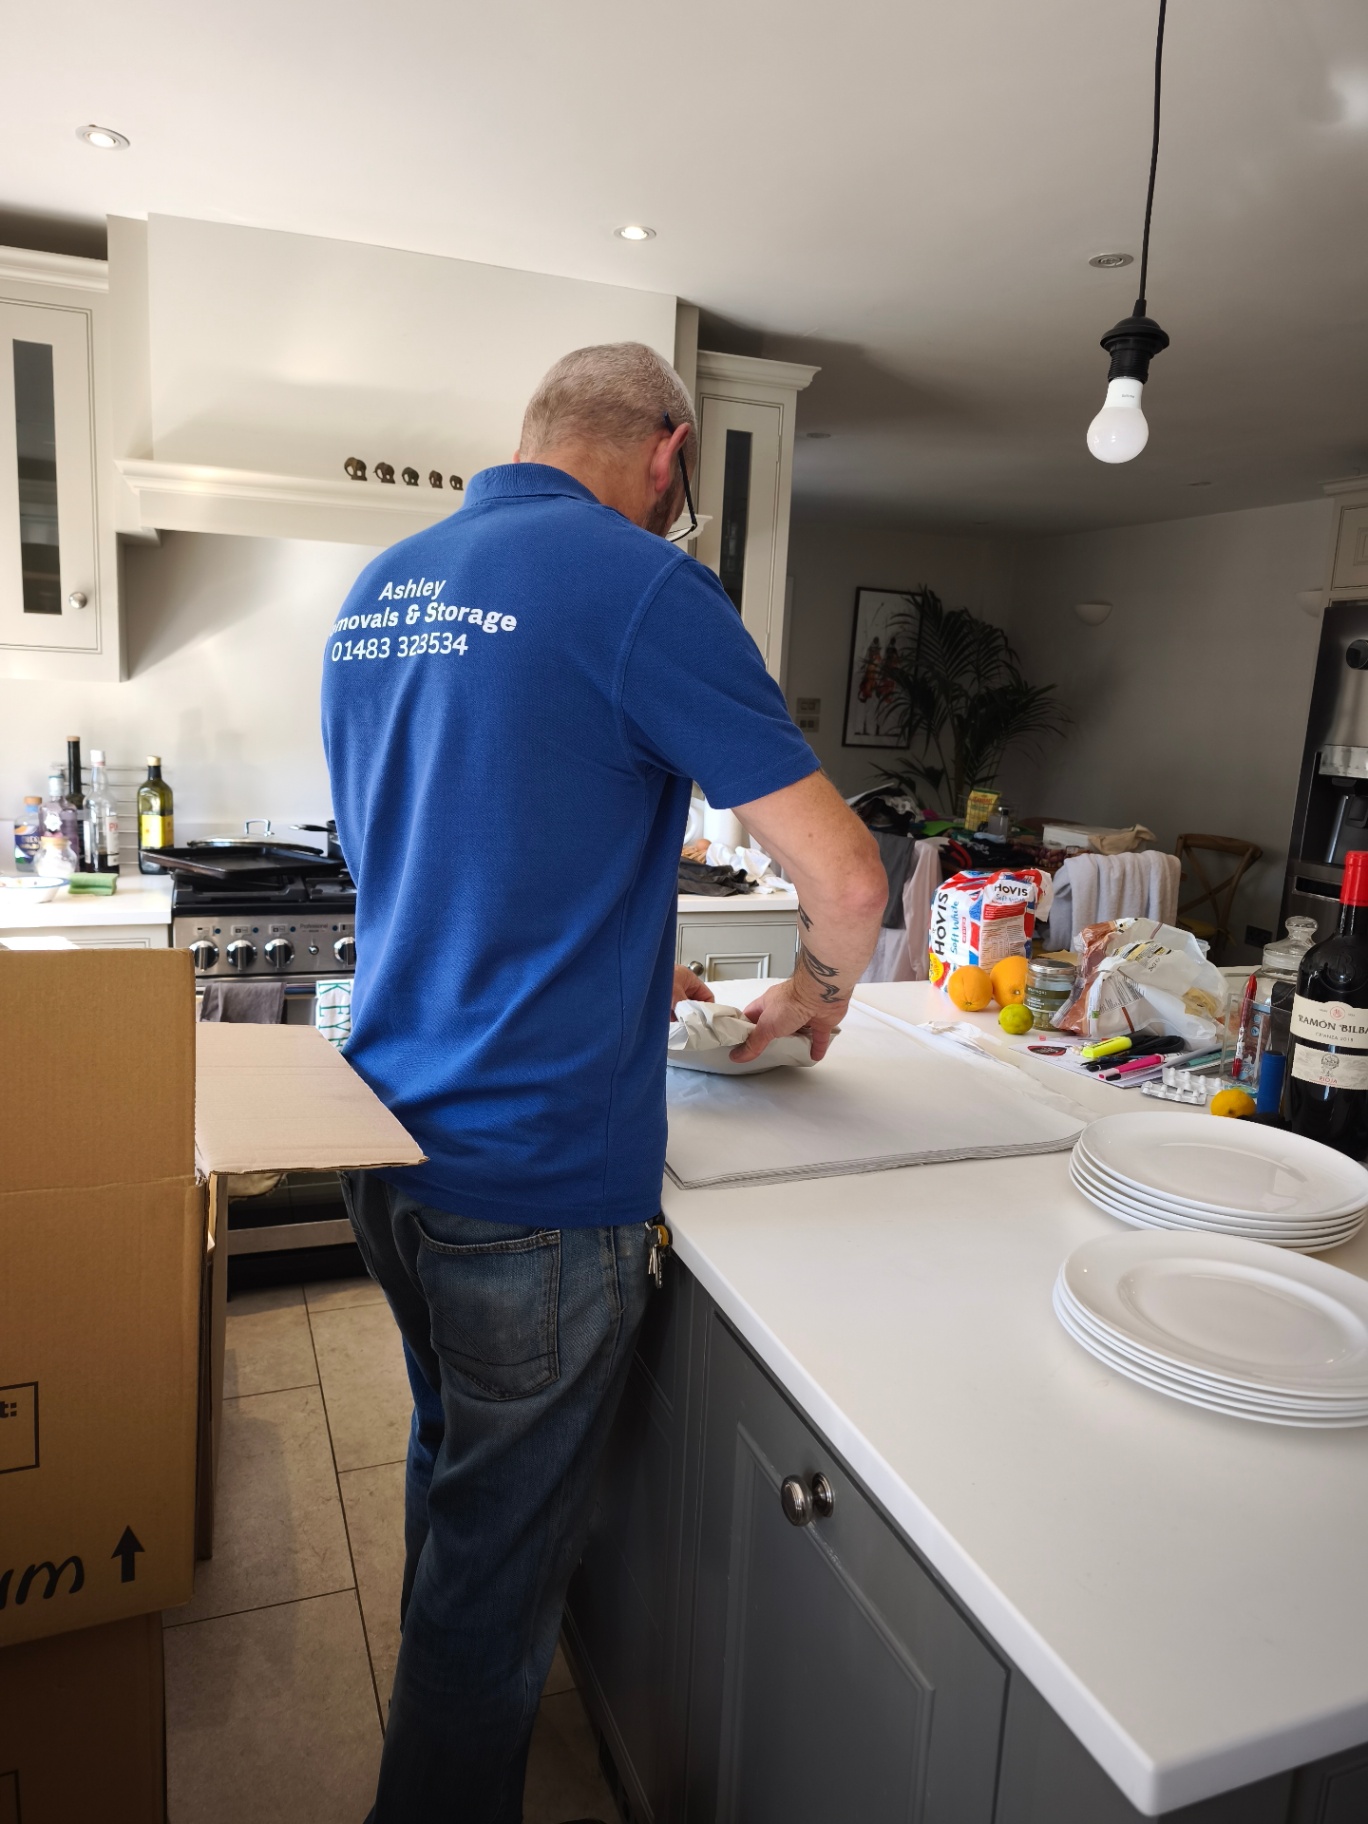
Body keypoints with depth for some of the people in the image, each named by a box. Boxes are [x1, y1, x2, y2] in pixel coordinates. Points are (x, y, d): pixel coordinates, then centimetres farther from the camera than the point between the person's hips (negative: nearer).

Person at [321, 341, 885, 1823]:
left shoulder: (375, 588, 9)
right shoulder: (640, 587, -16)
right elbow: (845, 878, -16)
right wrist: (817, 992, 6)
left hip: (386, 1144, 9)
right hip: (535, 1183, -9)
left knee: (448, 1470, 30)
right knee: (500, 1563, 13)